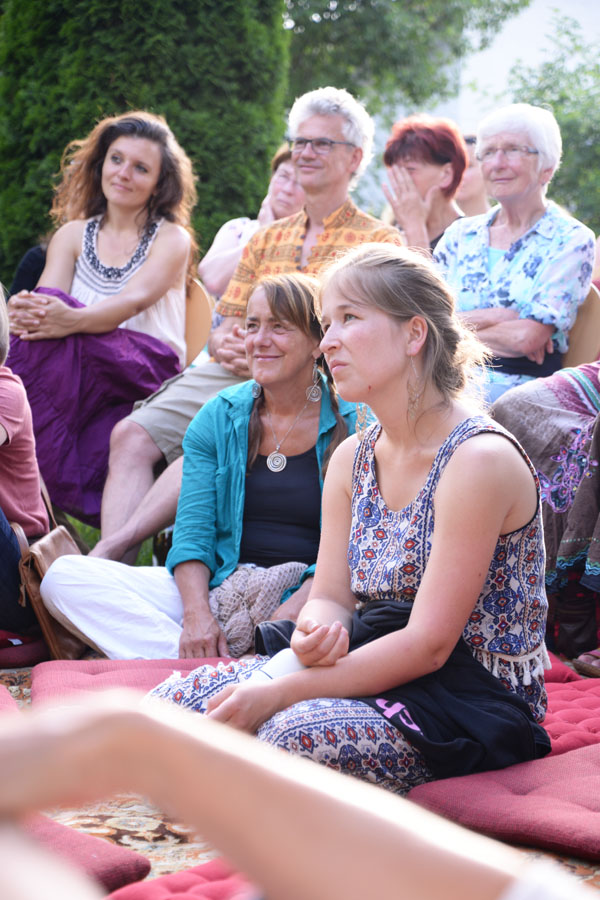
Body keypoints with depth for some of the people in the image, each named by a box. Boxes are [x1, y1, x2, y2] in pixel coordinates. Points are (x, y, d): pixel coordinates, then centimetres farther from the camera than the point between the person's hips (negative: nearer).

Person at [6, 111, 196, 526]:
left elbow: (135, 299, -14)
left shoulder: (172, 239, 7)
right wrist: (23, 312, -27)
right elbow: (46, 300, 0)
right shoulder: (72, 235, 19)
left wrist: (72, 320, -36)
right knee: (35, 329, -31)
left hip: (147, 374, -3)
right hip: (70, 367, 3)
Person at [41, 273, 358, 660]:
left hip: (309, 597, -4)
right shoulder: (218, 418, 10)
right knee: (64, 576, -16)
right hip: (217, 589, 4)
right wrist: (197, 612, -16)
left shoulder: (353, 424, 0)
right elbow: (192, 533, 4)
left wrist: (288, 614, -22)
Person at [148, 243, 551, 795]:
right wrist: (316, 634, -18)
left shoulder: (478, 460, -18)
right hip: (375, 667, 7)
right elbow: (331, 596, 9)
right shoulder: (352, 459, 8)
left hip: (475, 702, -7)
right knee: (173, 701, -11)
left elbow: (428, 644, -21)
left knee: (298, 733, -34)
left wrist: (277, 695, -23)